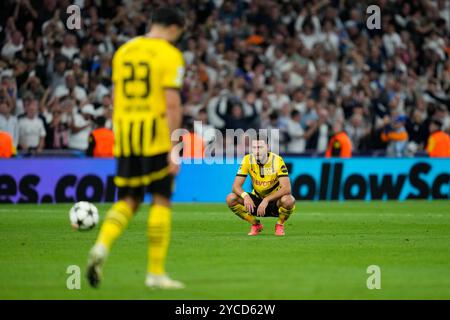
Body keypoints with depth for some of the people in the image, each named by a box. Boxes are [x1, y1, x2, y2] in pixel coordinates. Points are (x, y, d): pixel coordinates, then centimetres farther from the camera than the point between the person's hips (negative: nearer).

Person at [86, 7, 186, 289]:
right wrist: (174, 150, -13)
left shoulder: (123, 51, 12)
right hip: (156, 135, -5)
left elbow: (117, 98, 15)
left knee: (128, 201, 12)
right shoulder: (170, 55, -6)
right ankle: (156, 272, 4)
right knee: (161, 201, 4)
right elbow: (172, 104, -13)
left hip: (125, 132, 5)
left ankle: (102, 247, -14)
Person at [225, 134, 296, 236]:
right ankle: (256, 224, 1)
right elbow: (236, 186, -15)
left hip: (275, 201, -3)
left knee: (288, 200, -37)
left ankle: (280, 225, -3)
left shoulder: (277, 160, -21)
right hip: (257, 199, 3)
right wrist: (245, 196, -38)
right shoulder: (247, 160, -12)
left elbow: (286, 188, -29)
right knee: (231, 199, -21)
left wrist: (267, 200, -41)